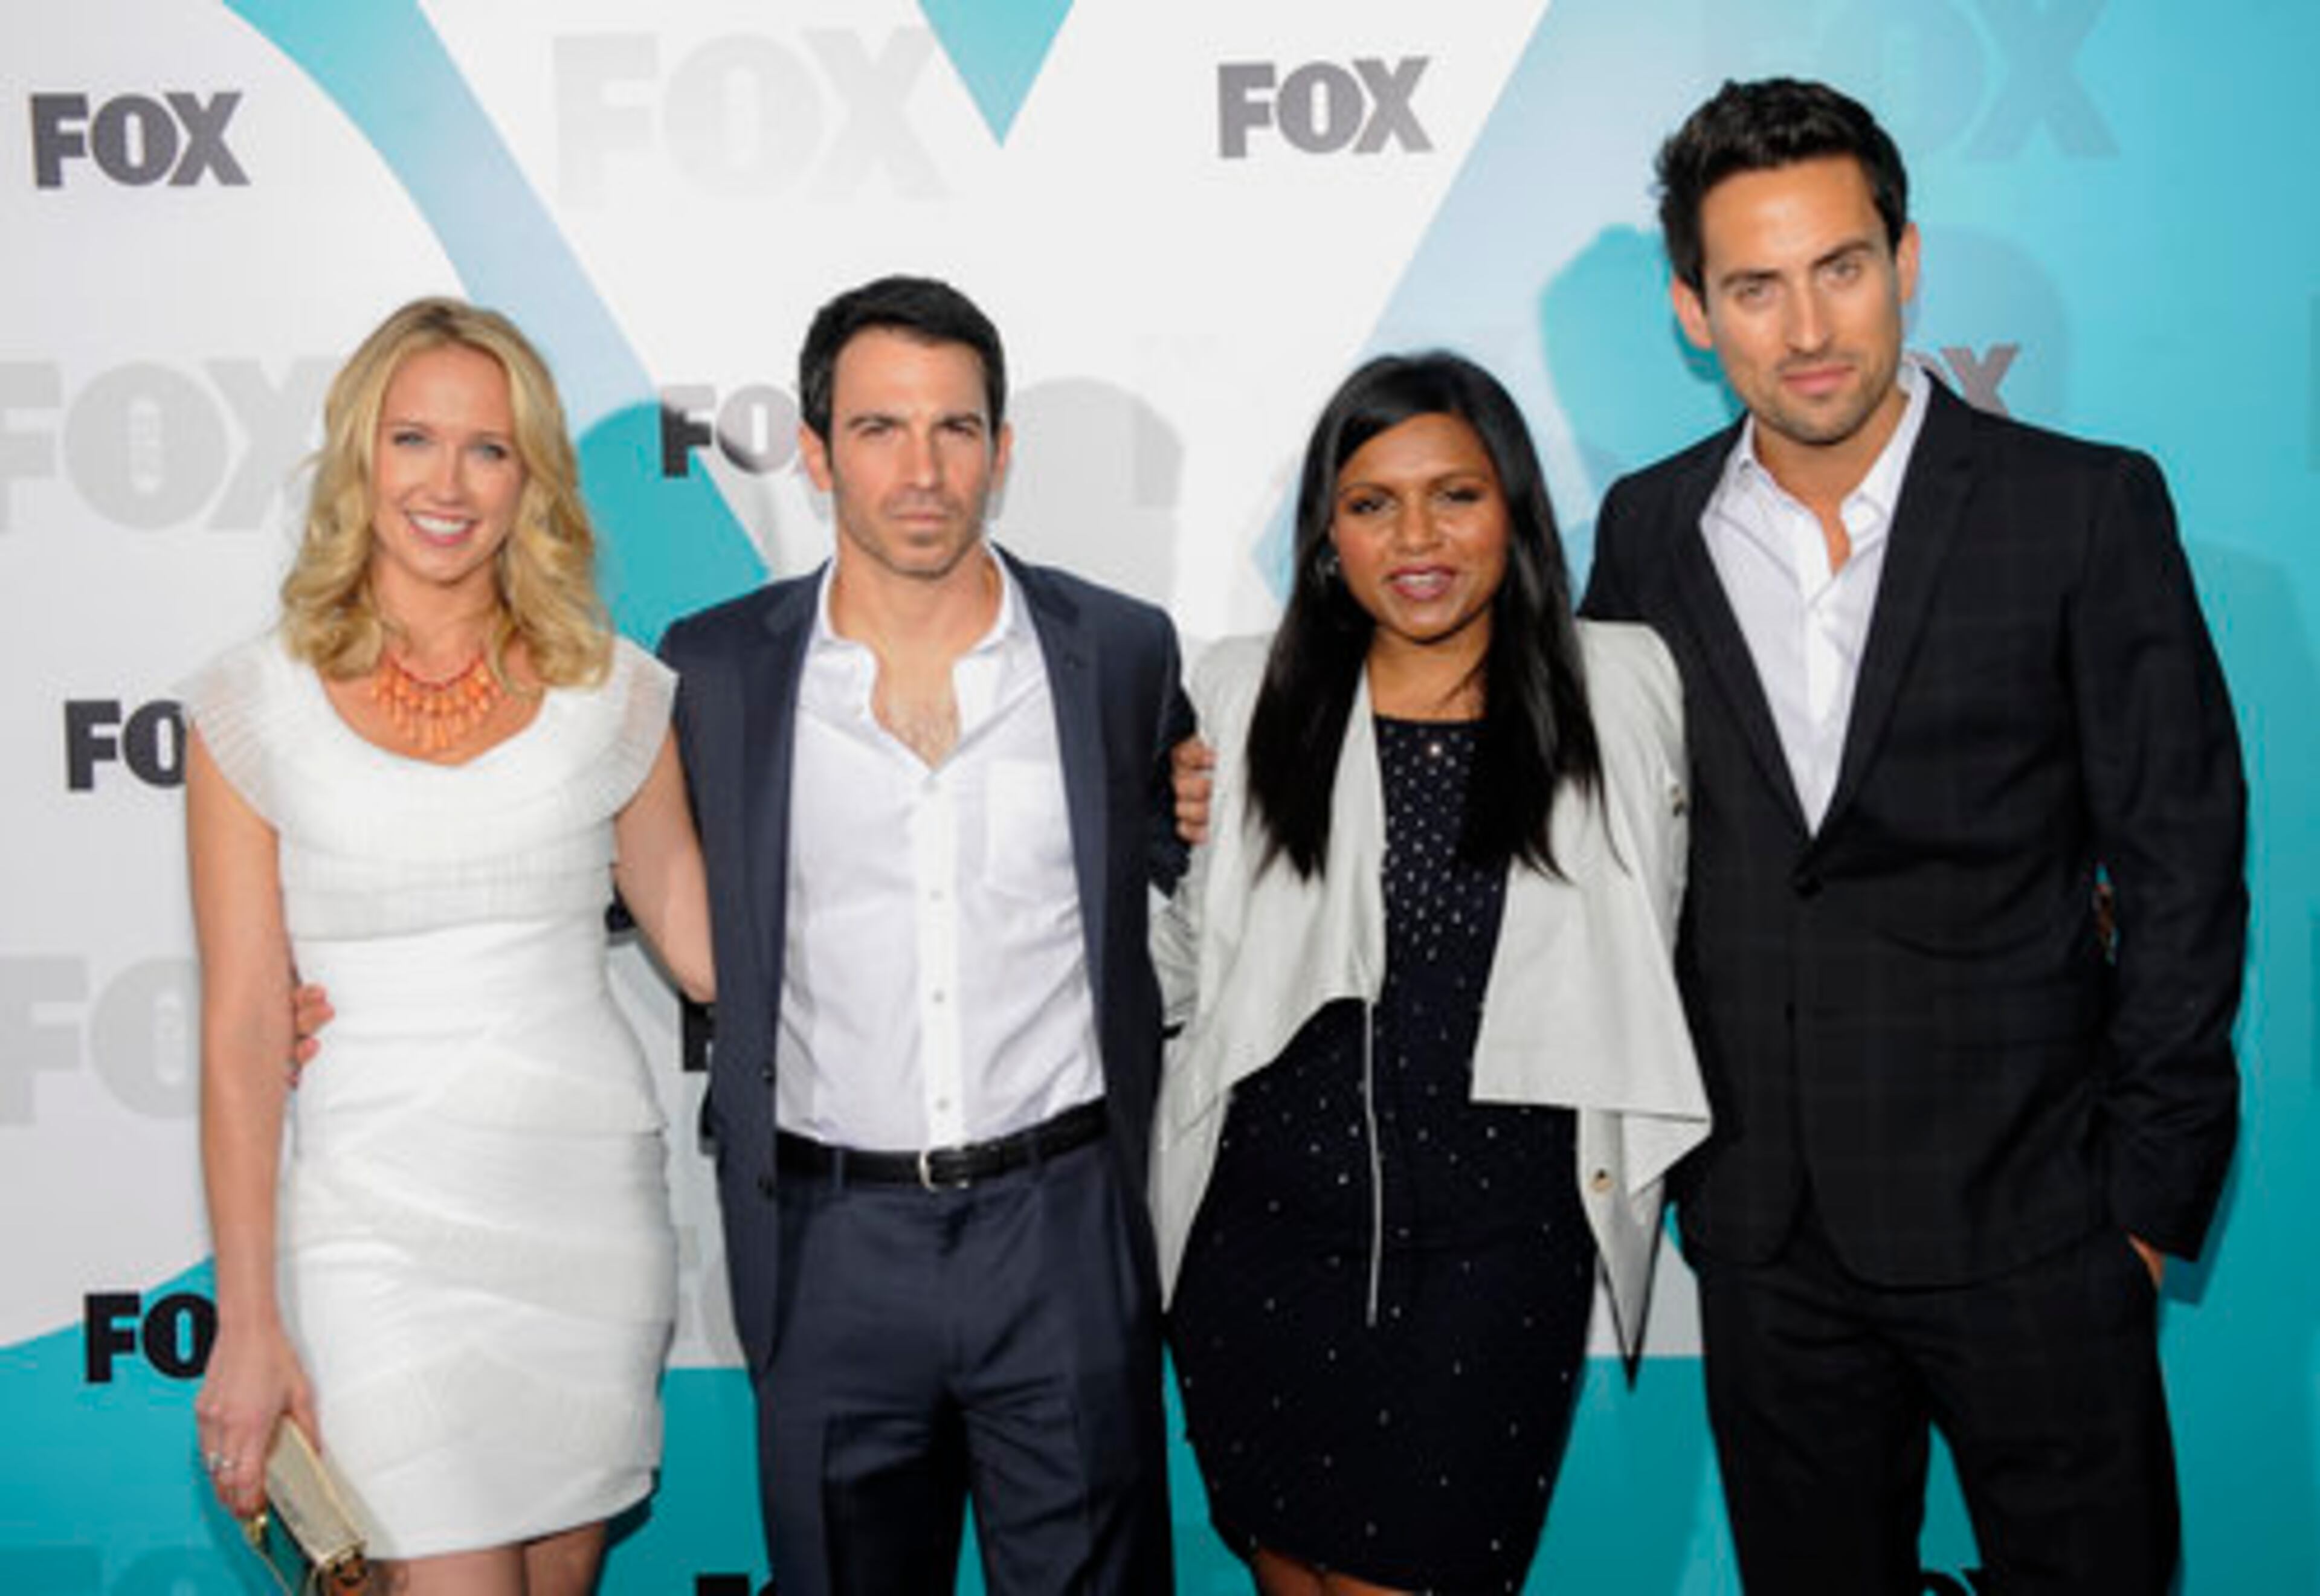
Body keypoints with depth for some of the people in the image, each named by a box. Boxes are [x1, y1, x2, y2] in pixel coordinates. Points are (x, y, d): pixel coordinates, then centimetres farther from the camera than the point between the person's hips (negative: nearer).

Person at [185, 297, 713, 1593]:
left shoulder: (611, 687, 1)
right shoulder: (256, 704, -3)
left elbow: (696, 927, 10)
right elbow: (243, 1029, -4)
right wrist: (249, 1318, -4)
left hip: (589, 1194, 2)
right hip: (374, 1221, -2)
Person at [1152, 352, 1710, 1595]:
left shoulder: (1622, 690, 2)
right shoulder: (1240, 698, 3)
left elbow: (1645, 945, 13)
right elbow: (1181, 969, 8)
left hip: (1497, 1242, -1)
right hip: (1267, 1226, 2)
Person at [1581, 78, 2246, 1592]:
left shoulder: (2087, 508, -7)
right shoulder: (1648, 530, 2)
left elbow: (2180, 865, -5)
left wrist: (2151, 1185, -6)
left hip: (2023, 1221, -2)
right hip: (1764, 1229, 3)